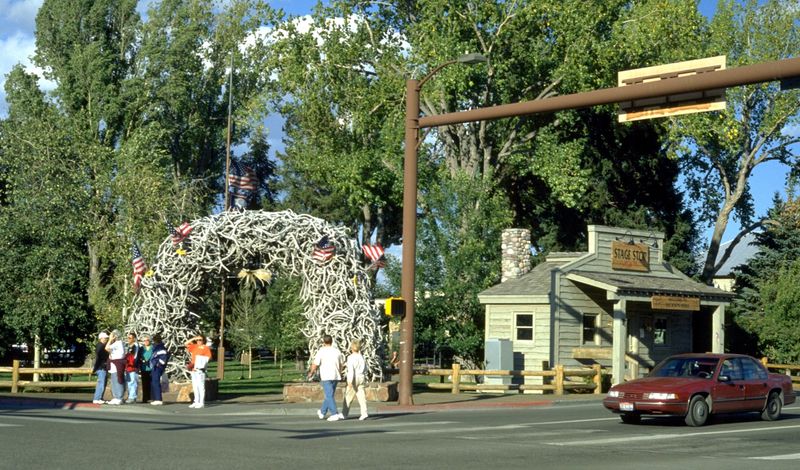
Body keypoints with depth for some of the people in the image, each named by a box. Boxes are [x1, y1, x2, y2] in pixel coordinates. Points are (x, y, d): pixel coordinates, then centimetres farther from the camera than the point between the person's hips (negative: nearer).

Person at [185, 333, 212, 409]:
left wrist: (203, 361, -19)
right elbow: (186, 343, 15)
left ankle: (202, 402, -7)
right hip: (193, 369, 7)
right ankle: (196, 402, 16)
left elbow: (209, 357, -6)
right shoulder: (194, 347, 17)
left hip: (200, 369, -7)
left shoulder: (206, 347, 0)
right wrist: (193, 339, 6)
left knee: (201, 386, -8)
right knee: (195, 386, 10)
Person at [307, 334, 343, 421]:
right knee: (329, 395, 16)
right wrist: (340, 374, 24)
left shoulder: (321, 351, -8)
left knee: (329, 396, -4)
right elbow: (340, 364, 11)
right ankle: (322, 412, 28)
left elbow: (315, 364, -8)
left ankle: (335, 414, -13)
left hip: (326, 376, -5)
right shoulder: (337, 350, 6)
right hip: (335, 376, 5)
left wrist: (311, 373, 8)